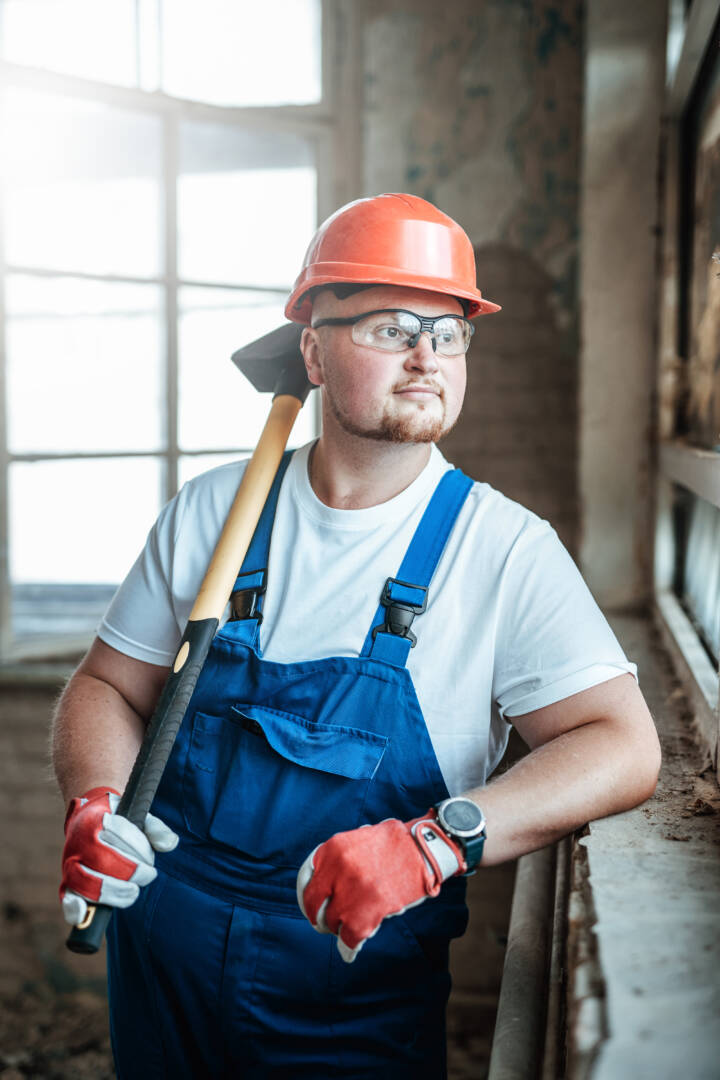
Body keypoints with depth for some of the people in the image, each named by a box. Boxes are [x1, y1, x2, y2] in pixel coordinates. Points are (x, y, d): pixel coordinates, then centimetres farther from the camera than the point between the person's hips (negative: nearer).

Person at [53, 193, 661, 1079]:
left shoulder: (507, 550, -11)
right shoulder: (211, 510, -3)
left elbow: (623, 748, -19)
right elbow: (107, 688, 5)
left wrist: (434, 841, -33)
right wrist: (94, 804, -16)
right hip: (164, 952, 3)